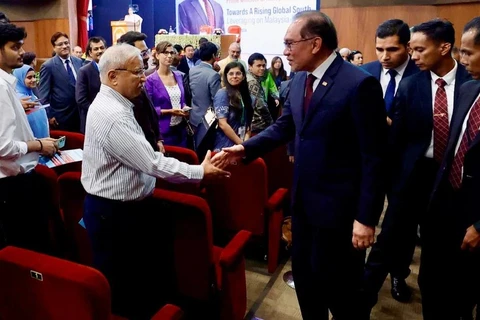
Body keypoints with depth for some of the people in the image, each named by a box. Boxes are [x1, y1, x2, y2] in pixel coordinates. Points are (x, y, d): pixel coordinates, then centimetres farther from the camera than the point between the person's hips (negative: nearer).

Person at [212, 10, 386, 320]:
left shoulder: (360, 84, -19)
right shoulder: (299, 80, 4)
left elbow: (374, 156, -19)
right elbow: (283, 127, 12)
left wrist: (366, 217, -18)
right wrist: (245, 148, -1)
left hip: (338, 206, -7)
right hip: (303, 200, 8)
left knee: (340, 289, 11)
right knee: (304, 278, 23)